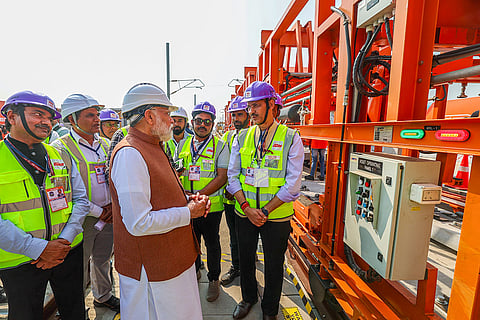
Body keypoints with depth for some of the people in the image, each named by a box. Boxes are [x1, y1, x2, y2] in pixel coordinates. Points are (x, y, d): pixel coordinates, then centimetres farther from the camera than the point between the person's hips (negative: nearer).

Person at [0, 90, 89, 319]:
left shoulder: (61, 156, 4)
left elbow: (80, 199, 3)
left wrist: (65, 240, -9)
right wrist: (39, 248, -19)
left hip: (69, 253, 3)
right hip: (19, 261, -3)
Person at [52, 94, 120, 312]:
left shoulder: (105, 144, 6)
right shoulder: (60, 148, -11)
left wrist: (111, 206, -1)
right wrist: (97, 212, -14)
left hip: (108, 216, 5)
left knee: (103, 260, 21)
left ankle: (103, 296, 42)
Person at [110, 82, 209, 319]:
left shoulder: (153, 148, 11)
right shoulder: (129, 154, -22)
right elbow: (139, 224, -27)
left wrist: (189, 201, 2)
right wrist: (188, 213, -16)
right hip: (152, 270, -9)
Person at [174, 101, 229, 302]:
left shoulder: (219, 146, -7)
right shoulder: (182, 145, 6)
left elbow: (222, 177, -14)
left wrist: (200, 195, -23)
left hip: (211, 205, -3)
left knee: (212, 243, 13)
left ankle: (214, 279, 36)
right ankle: (194, 270, 48)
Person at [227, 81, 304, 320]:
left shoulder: (291, 138, -8)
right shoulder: (242, 137, 1)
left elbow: (293, 184, -12)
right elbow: (232, 176, 1)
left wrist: (265, 210, -14)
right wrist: (246, 206, -11)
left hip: (276, 216, -3)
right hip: (244, 213, 3)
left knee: (274, 264, 16)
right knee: (245, 258, 21)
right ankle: (248, 298, 50)